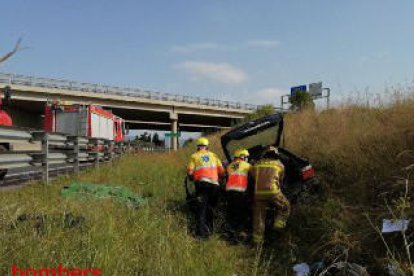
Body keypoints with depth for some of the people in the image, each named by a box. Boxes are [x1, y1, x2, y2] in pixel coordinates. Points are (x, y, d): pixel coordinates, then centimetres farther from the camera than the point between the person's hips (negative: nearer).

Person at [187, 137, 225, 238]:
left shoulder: (194, 156, 10)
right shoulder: (213, 155, 18)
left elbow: (190, 172, 1)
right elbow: (221, 171, 11)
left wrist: (193, 178, 22)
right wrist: (218, 179, 29)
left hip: (202, 183, -2)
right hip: (214, 184, 3)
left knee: (201, 207, -1)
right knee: (210, 207, 15)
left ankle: (201, 230, -10)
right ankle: (209, 228, 18)